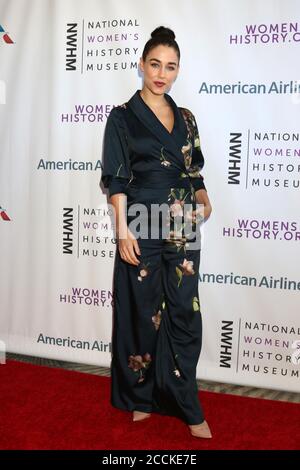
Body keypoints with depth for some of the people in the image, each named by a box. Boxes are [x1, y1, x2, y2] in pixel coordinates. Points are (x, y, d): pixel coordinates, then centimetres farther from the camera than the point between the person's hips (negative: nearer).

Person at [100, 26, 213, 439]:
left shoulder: (186, 118, 12)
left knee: (184, 311, 5)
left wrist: (204, 199, -2)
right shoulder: (123, 116, 0)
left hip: (183, 228, 4)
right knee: (142, 310, 5)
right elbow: (116, 179, -5)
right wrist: (123, 229, -14)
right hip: (143, 226, -4)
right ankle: (140, 396, 24)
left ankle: (185, 404, 18)